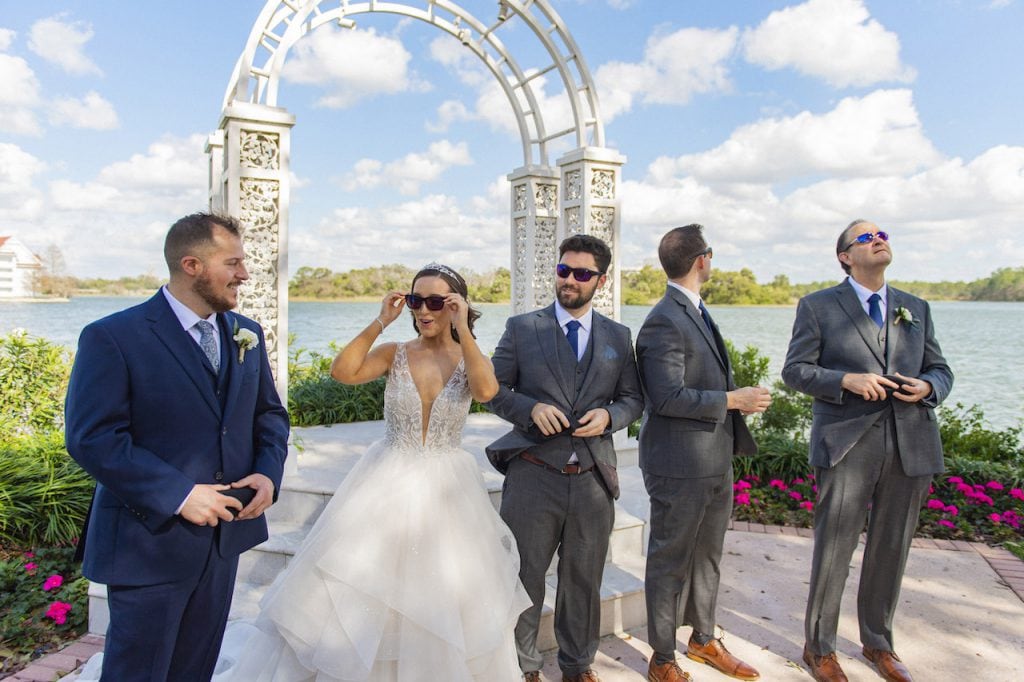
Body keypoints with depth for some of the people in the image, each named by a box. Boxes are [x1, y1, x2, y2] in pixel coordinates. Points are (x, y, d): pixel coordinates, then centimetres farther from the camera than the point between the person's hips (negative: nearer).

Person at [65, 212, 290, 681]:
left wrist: (268, 472, -6)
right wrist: (179, 495, -23)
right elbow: (92, 439, -19)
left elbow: (269, 413, 12)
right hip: (150, 540, -5)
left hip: (225, 532, 6)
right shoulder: (112, 338, -14)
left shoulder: (247, 335, 5)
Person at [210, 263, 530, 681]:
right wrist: (381, 322, -17)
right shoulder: (394, 354, -2)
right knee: (356, 586, 7)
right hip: (387, 485, 0)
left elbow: (486, 391, -26)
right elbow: (343, 372, -18)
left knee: (446, 600, 10)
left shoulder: (472, 359, -3)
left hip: (445, 490, 0)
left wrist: (462, 329, -24)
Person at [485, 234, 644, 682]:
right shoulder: (522, 328, 1)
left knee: (584, 579, 17)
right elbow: (494, 390, 1)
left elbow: (633, 398, 11)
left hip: (593, 478, 2)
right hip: (533, 476, -2)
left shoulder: (618, 337, 8)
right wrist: (531, 408, -17)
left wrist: (608, 415, -11)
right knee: (524, 577, 11)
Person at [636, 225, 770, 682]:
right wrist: (731, 400, -18)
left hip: (716, 460, 9)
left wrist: (740, 398, 7)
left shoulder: (697, 313, 13)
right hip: (680, 466, -9)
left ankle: (704, 640, 41)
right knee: (671, 562, 7)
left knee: (707, 556, 22)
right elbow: (667, 398, -25)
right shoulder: (664, 322, -19)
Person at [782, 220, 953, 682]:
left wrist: (927, 387, -7)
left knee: (891, 552, 14)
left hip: (911, 447, 4)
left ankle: (878, 643, 33)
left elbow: (941, 370, 16)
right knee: (833, 550, 1)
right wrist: (847, 380, -17)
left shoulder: (916, 309, 15)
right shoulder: (818, 306, 2)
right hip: (847, 444, -4)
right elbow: (794, 370, -2)